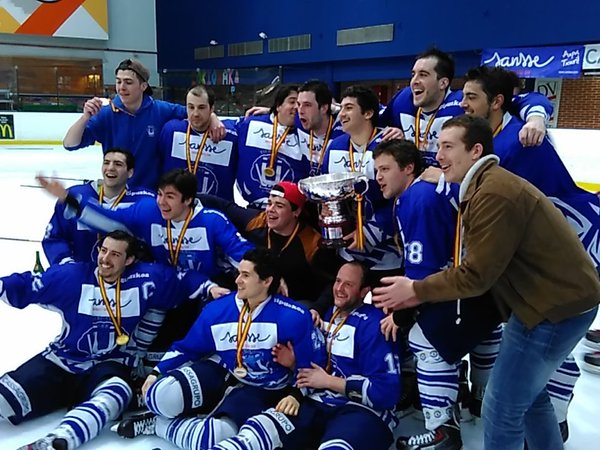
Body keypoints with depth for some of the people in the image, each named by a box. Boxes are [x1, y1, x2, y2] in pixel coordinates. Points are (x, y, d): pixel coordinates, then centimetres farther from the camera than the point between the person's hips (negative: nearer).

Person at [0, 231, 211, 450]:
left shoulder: (146, 279, -6)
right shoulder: (71, 275, -6)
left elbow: (184, 281, 1)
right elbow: (24, 286, -4)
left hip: (110, 365, -1)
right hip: (61, 360, 2)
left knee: (115, 394, -37)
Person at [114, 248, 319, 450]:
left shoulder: (294, 318, -16)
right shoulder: (217, 309, -6)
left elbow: (305, 365, -5)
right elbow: (187, 348, 7)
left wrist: (294, 394, -20)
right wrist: (156, 373, -1)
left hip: (261, 391, -3)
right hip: (219, 372, 3)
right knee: (162, 396, -24)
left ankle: (157, 424, -5)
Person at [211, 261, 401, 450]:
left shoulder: (373, 324, -7)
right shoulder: (327, 315, 16)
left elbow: (386, 391, -14)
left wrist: (328, 381, -8)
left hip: (362, 410, -6)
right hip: (317, 404, 6)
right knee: (258, 429, -21)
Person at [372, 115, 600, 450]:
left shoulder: (493, 194, -24)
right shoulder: (493, 183, 10)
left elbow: (476, 275, -21)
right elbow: (478, 264, 10)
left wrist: (416, 290, -8)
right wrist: (423, 294, 3)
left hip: (556, 304, -11)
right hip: (563, 294, 11)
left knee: (502, 409, -1)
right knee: (529, 392, 25)